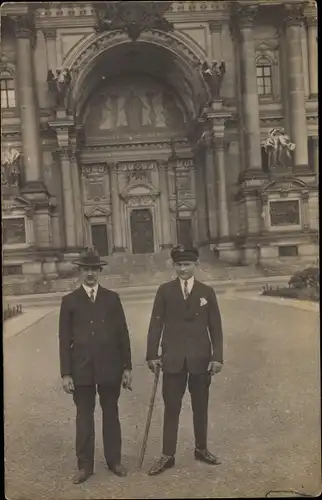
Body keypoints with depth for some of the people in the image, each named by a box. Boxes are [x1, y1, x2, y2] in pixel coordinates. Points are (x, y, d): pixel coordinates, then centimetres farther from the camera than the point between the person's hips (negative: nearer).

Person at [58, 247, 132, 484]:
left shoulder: (112, 298, 4)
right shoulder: (70, 301, 2)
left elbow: (123, 334, 4)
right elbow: (64, 339, 0)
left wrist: (127, 367, 1)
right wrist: (65, 373, -4)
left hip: (110, 368, 1)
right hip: (82, 369, -1)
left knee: (111, 414, 12)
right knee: (84, 417, 7)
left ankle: (114, 460, 27)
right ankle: (85, 465, 21)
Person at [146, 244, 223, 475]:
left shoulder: (207, 291, 2)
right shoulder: (165, 291, 0)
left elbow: (215, 327, 2)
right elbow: (156, 324, -1)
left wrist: (217, 357, -4)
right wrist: (152, 355, -5)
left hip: (200, 358, 1)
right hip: (173, 359, -1)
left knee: (200, 406, 13)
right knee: (171, 408, 5)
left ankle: (201, 449, 31)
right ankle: (167, 455, 16)